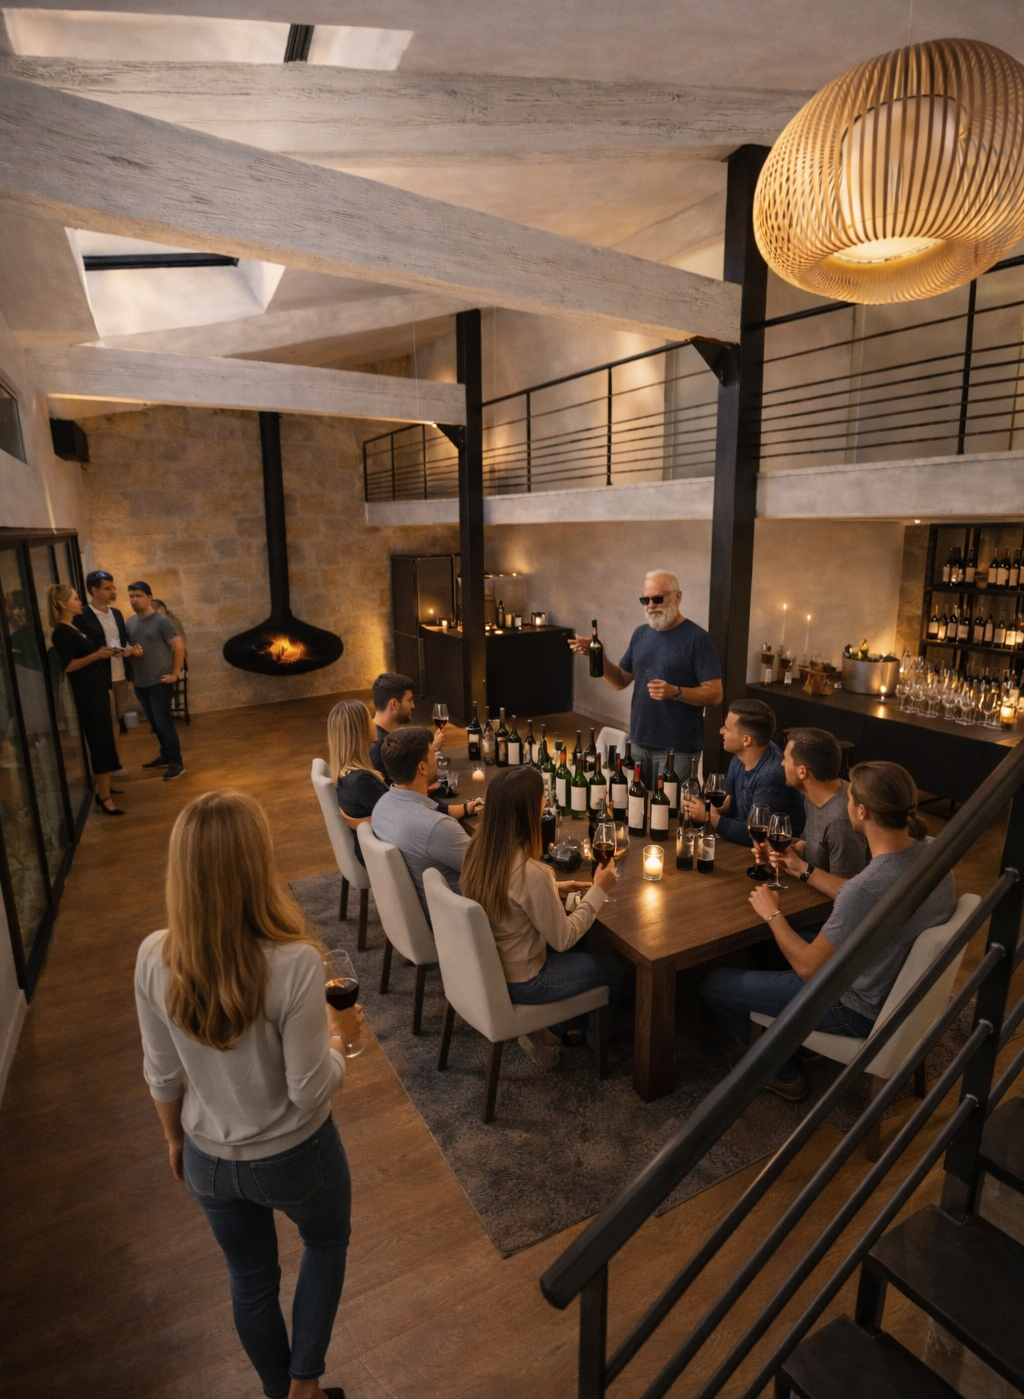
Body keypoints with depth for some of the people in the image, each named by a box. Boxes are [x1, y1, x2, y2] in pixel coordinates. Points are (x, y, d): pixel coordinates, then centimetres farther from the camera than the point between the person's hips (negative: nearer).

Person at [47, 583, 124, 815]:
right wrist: (97, 655, -25)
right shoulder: (61, 632, -13)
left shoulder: (75, 627, 15)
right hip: (86, 695, -9)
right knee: (101, 744, -8)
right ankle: (104, 798, -3)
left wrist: (104, 653, 11)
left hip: (97, 691, 9)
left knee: (104, 743, 13)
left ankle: (101, 789, 24)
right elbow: (68, 666, -20)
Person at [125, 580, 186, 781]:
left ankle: (177, 763, 4)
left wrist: (175, 674, -13)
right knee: (154, 723, 15)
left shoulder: (162, 621, -11)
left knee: (164, 723, -4)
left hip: (160, 682, -7)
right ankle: (165, 756, 29)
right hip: (140, 683, 7)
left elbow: (179, 647, -13)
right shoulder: (129, 623, 8)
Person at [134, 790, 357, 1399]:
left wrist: (176, 1139, 12)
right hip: (293, 1155, -3)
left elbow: (163, 1075, -6)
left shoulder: (154, 958, -21)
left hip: (208, 1158, 4)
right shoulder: (294, 962, -35)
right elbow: (311, 1091, -24)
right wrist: (340, 1032, -5)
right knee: (328, 1239, 32)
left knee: (251, 1279, 31)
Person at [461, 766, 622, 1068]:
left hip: (486, 966, 7)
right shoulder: (531, 873, -34)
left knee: (579, 943, 26)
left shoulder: (480, 849, -10)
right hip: (517, 983, -7)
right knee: (611, 970, 14)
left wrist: (555, 890, 3)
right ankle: (549, 1035, 24)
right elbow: (562, 939, -21)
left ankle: (555, 1023, 30)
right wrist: (598, 890, -12)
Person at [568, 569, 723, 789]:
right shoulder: (641, 634, 8)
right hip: (639, 742, 6)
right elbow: (621, 681, 13)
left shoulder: (697, 638, -11)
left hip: (678, 748, -6)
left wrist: (675, 692, -28)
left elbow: (715, 694, -14)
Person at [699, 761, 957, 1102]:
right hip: (902, 982, 8)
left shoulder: (866, 888, -38)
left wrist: (773, 914, -7)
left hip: (862, 1010, -8)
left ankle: (783, 1073, 21)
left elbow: (807, 968, -22)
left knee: (714, 983, 2)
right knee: (766, 939, 24)